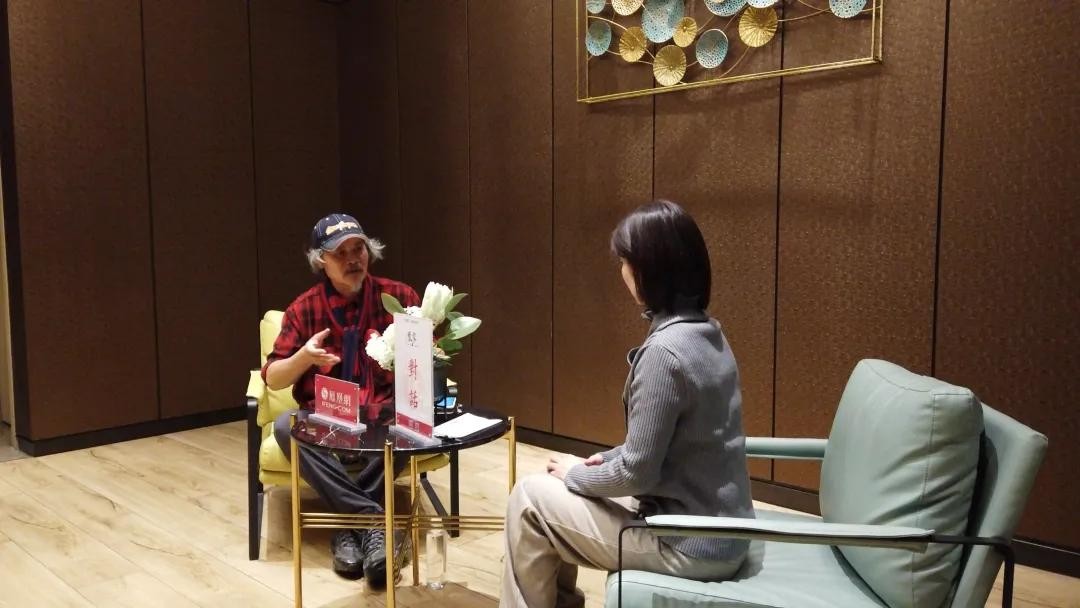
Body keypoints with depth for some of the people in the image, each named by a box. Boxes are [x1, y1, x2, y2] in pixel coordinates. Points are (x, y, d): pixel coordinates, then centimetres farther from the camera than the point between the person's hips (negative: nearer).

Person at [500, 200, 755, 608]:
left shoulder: (664, 352, -25)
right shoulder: (705, 333, 3)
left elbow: (637, 474, -21)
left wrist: (576, 474, -4)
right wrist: (608, 459, 8)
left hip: (691, 545, -8)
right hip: (716, 527, 8)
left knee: (530, 498, 1)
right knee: (558, 493, 19)